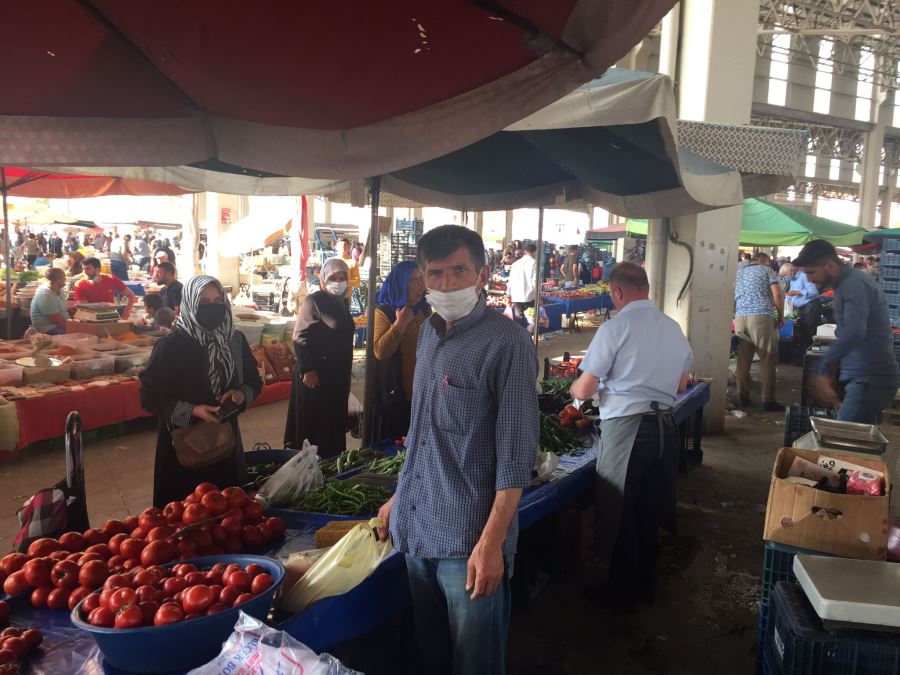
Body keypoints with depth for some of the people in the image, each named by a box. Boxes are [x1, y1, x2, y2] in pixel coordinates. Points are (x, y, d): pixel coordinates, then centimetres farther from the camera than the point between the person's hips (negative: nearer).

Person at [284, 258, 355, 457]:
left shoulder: (342, 302, 12)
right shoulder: (314, 301, -11)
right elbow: (300, 337, -17)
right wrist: (308, 370, -22)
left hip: (338, 376, 8)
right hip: (316, 375, -8)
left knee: (334, 424, 14)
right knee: (313, 424, 0)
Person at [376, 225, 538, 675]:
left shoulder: (506, 343, -15)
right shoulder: (429, 334, 8)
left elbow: (515, 454, -17)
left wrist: (492, 542, -20)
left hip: (469, 538, -7)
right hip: (416, 528, 7)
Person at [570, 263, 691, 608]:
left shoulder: (614, 329, -14)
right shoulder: (673, 328, 6)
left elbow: (584, 390, -12)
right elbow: (681, 385, 17)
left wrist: (574, 386, 10)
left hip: (626, 427, -6)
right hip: (664, 424, 7)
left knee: (620, 512, 9)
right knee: (648, 510, 20)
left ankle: (622, 590, 22)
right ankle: (646, 583, 33)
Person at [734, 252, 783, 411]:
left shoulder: (739, 273, 25)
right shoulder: (768, 270, 10)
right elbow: (777, 294, -2)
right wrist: (781, 316, 8)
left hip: (740, 318, 5)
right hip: (761, 317, -5)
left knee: (743, 360, 8)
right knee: (767, 360, 0)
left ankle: (743, 397, 9)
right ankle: (768, 400, -1)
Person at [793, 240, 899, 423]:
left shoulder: (854, 285, -16)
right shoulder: (847, 283, 18)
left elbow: (854, 332, -32)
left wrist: (822, 370, -27)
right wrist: (831, 372, 21)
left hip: (870, 379, -10)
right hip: (864, 377, 10)